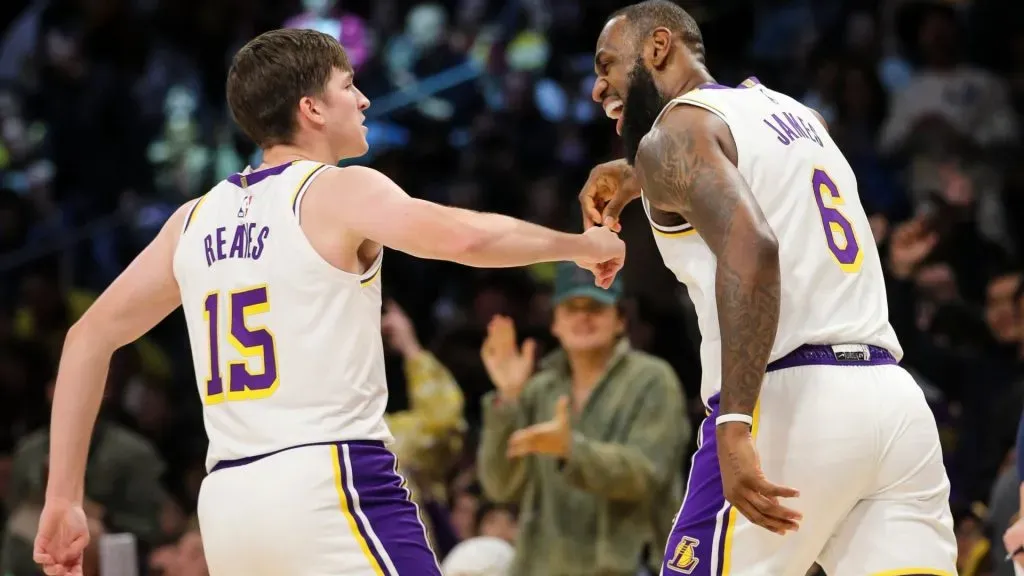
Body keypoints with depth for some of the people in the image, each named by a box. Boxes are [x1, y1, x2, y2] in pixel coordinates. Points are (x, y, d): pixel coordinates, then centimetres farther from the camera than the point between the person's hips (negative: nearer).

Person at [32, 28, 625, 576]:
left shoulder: (196, 219, 16)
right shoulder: (341, 192, -3)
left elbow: (89, 338, 18)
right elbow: (463, 237, -20)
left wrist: (64, 499, 18)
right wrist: (581, 244, -2)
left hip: (228, 499, 7)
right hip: (328, 483, -7)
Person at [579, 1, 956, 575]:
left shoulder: (674, 133, -1)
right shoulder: (797, 113, 23)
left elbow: (749, 245, -19)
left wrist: (734, 425, -26)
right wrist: (639, 175, 48)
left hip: (790, 399, -7)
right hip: (894, 397, 7)